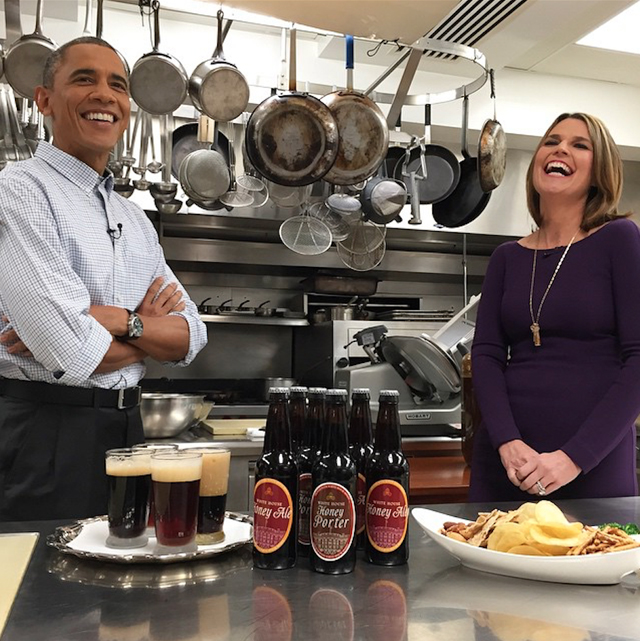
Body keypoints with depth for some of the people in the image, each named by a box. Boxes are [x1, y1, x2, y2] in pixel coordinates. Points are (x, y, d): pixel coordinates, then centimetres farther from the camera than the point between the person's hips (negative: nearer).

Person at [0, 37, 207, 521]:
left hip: (126, 427, 7)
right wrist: (150, 326, -3)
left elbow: (192, 337, 4)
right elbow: (75, 355, -22)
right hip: (45, 434, -7)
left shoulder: (135, 218, 13)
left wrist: (120, 322, -14)